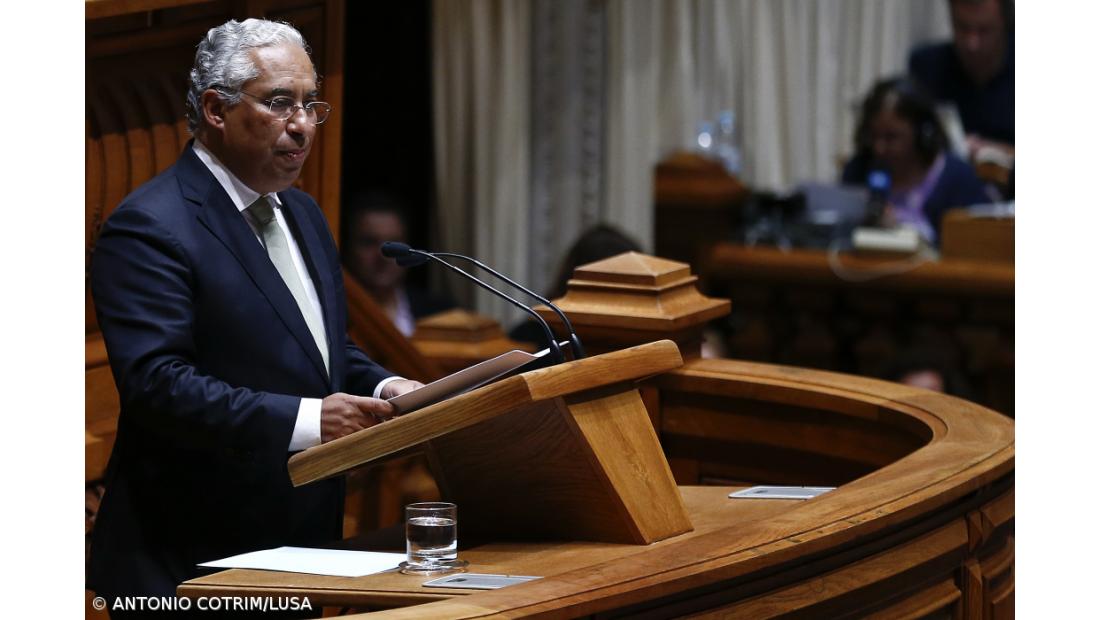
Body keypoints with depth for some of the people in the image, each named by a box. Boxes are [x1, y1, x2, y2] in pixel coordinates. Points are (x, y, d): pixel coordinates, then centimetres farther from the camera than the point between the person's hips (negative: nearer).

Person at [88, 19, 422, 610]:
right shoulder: (148, 227, -13)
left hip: (301, 541, 8)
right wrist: (302, 420, -29)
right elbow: (155, 382, -23)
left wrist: (382, 387, 2)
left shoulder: (302, 213, 16)